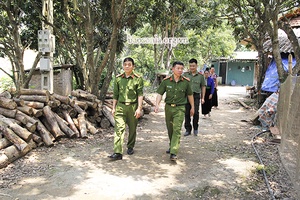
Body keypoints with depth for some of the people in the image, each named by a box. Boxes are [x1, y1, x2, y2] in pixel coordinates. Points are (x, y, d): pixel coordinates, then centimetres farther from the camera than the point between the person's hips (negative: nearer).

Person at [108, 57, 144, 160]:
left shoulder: (138, 79, -2)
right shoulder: (118, 78, 7)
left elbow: (140, 94, -5)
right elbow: (115, 94, 12)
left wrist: (139, 108, -13)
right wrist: (113, 108, 10)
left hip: (133, 106, -1)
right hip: (120, 106, 1)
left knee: (132, 129, 11)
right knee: (119, 128, -9)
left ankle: (130, 147, 33)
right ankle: (117, 153, -11)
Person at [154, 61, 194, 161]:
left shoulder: (186, 82, -3)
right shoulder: (166, 81, -4)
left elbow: (190, 95, 10)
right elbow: (160, 94, -4)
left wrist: (192, 107, 16)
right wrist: (157, 105, -19)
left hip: (180, 108, -2)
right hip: (168, 107, 2)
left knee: (177, 129, -11)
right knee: (170, 129, 15)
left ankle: (173, 153, -12)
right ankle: (172, 145, 38)